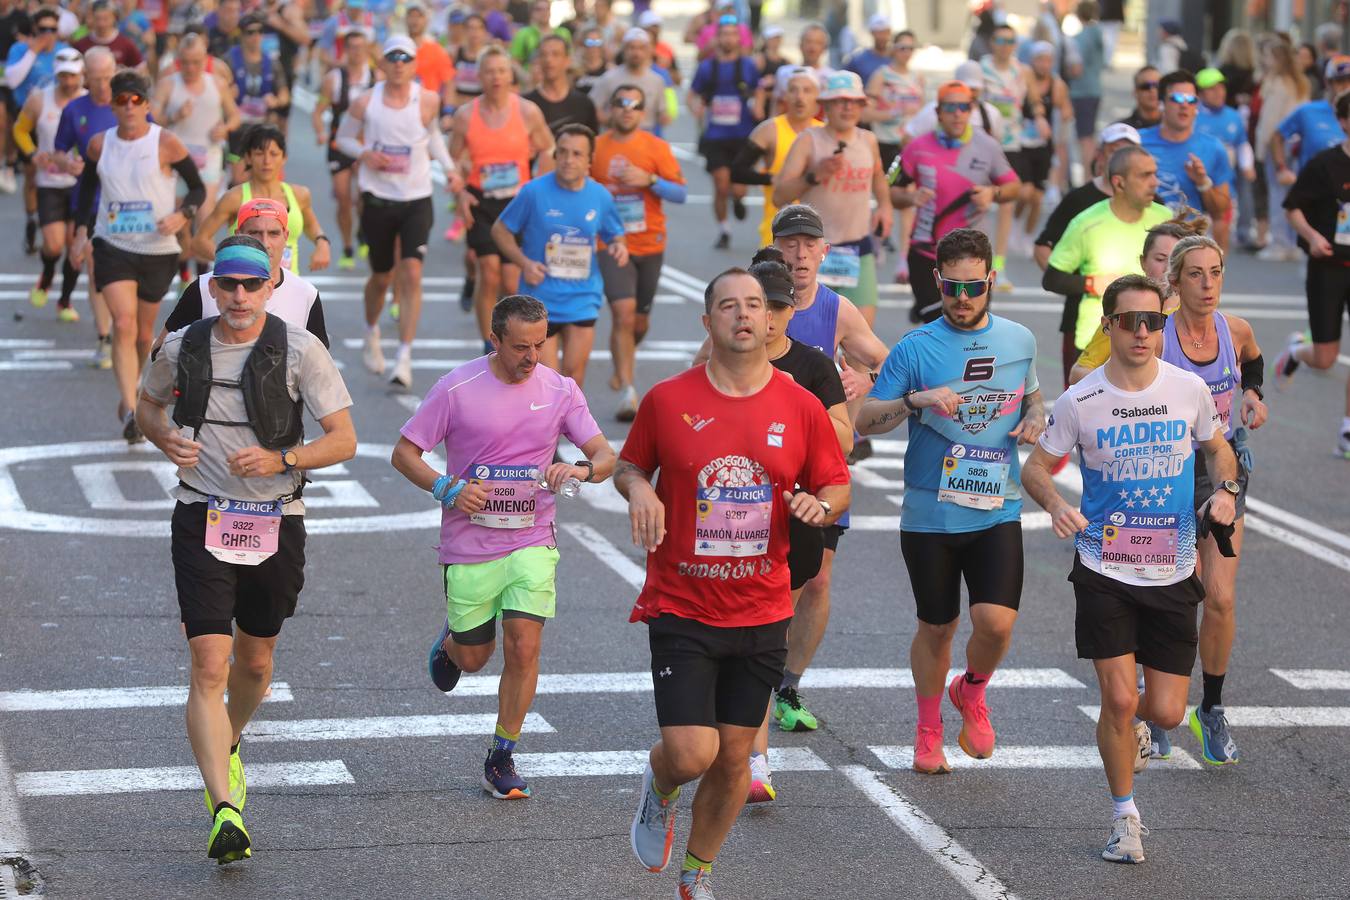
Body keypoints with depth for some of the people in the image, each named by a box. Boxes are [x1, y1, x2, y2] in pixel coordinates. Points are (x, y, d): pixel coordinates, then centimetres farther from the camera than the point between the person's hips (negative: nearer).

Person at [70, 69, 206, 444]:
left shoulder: (166, 143, -8)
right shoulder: (99, 145, 1)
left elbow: (198, 188, -1)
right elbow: (87, 187, 16)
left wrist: (181, 216, -20)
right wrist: (81, 231, 4)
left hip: (157, 251, 0)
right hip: (112, 247, 0)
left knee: (143, 334, 12)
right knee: (123, 325, -18)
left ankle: (129, 393, 40)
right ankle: (131, 411, -25)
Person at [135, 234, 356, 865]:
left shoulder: (299, 350, -7)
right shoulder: (182, 348, 0)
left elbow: (344, 439, -6)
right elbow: (148, 404, 20)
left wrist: (281, 460, -22)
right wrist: (167, 440, -3)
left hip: (275, 523, 1)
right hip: (203, 521, -1)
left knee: (254, 662, 17)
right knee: (210, 667, -13)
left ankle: (227, 749, 49)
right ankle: (225, 809, -19)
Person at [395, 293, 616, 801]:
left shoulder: (560, 390, -1)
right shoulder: (457, 388, -9)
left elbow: (606, 455, -1)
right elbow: (404, 453, -2)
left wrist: (583, 469, -24)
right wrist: (447, 488, -19)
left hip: (532, 544, 1)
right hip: (469, 545, -1)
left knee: (523, 648, -11)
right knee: (474, 657, 8)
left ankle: (502, 759, 5)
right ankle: (450, 641, 47)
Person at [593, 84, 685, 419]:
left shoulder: (656, 147, -1)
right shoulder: (596, 147, 0)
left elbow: (680, 193, -5)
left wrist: (649, 180, -20)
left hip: (650, 245, 2)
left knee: (640, 321, 14)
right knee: (623, 314, -18)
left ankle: (623, 363, 46)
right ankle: (627, 392, -17)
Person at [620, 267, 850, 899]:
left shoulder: (801, 408, 0)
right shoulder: (667, 401, -4)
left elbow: (838, 486, 10)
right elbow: (628, 466, 11)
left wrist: (819, 504, -13)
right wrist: (639, 490, -12)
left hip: (762, 614, 2)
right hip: (681, 609, -2)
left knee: (734, 758, 8)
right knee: (691, 753, -13)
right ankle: (659, 790, 25)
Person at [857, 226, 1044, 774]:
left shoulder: (1019, 341, 6)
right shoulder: (915, 348, -5)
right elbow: (864, 421, -5)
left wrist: (1035, 420, 2)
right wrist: (915, 401, -22)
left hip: (997, 512, 1)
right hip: (929, 516, -1)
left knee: (996, 622, -14)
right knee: (937, 627, 8)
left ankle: (973, 692, 19)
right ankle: (928, 731, 32)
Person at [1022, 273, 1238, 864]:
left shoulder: (1189, 389, -3)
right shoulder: (1080, 402, -8)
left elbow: (1217, 448, 15)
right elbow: (1036, 467, 3)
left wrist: (1224, 490, -6)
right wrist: (1056, 504, -19)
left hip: (1172, 576, 2)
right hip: (1104, 574, -2)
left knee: (1166, 713, 0)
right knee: (1118, 699, -9)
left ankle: (1130, 724, 39)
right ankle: (1124, 817, 13)